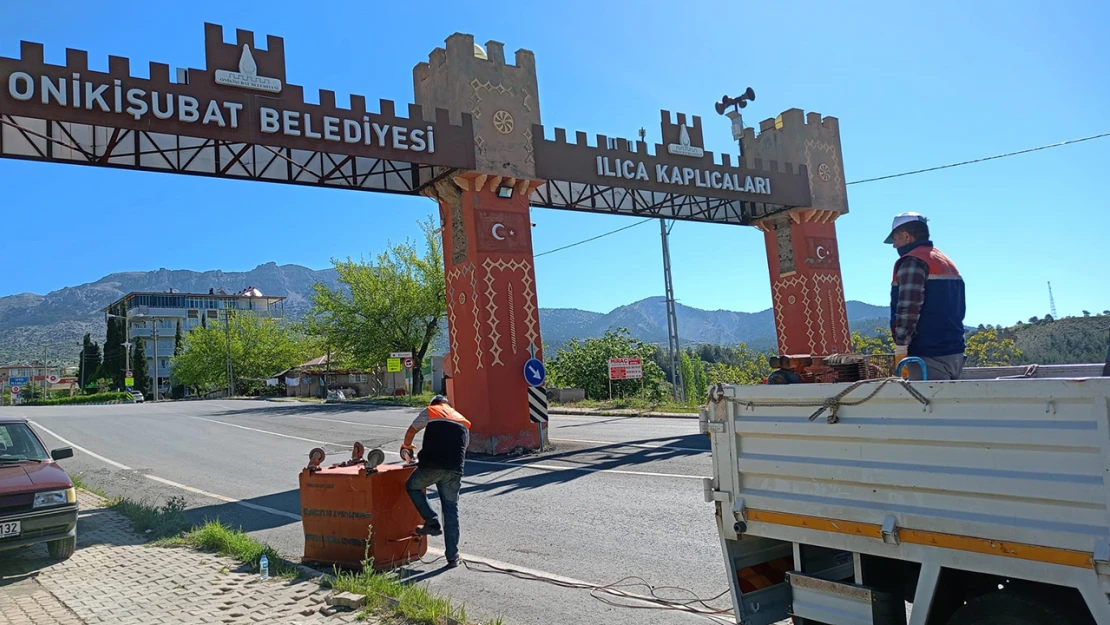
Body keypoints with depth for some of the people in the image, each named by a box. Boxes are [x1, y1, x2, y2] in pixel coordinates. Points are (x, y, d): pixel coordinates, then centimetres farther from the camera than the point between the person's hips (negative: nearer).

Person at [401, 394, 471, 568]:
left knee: (412, 487, 24)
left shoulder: (429, 411, 15)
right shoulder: (463, 421, 26)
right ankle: (453, 557, 12)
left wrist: (406, 446, 45)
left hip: (431, 465, -3)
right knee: (451, 510, 11)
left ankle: (432, 522, 7)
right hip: (455, 469, 3)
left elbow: (411, 432, 25)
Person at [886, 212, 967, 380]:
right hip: (955, 354, 9)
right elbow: (958, 309, 23)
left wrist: (900, 348, -18)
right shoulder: (947, 262, 22)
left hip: (929, 355, -9)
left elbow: (908, 308, -20)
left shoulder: (912, 261, -9)